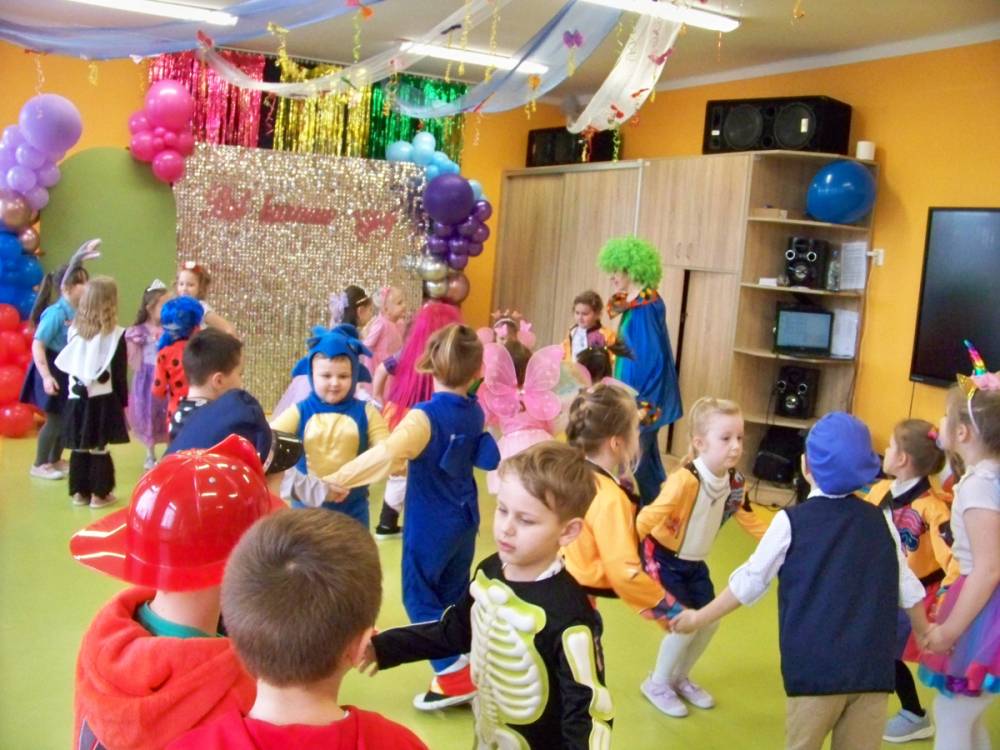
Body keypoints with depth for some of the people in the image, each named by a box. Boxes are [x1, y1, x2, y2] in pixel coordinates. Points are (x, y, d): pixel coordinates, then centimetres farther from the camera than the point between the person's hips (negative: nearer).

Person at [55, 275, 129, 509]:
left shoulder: (74, 329, 3)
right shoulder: (116, 333, -8)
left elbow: (67, 365, 8)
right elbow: (120, 373, -4)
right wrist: (123, 402, 5)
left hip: (77, 398, 4)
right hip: (103, 399, -4)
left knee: (79, 448, 10)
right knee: (99, 448, 3)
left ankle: (79, 492, 20)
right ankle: (99, 494, 9)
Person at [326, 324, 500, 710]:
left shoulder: (426, 415, -21)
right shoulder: (475, 413, 0)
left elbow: (386, 454, -37)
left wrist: (339, 479, -39)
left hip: (430, 524, -7)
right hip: (464, 520, 7)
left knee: (419, 597, 8)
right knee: (454, 598, 19)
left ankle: (455, 675, 9)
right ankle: (466, 673, 26)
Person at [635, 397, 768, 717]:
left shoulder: (734, 482, -9)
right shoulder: (685, 480, -33)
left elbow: (749, 519, 7)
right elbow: (650, 516, -39)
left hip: (694, 562, 8)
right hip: (663, 557, -7)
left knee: (710, 621, 11)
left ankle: (680, 678, 37)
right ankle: (657, 683, 16)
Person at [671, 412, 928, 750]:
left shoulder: (792, 521, -3)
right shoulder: (880, 521, 7)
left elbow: (750, 581, 0)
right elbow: (908, 587, 14)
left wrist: (699, 618, 12)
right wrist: (927, 634, 32)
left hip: (817, 667, -3)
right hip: (873, 666, 3)